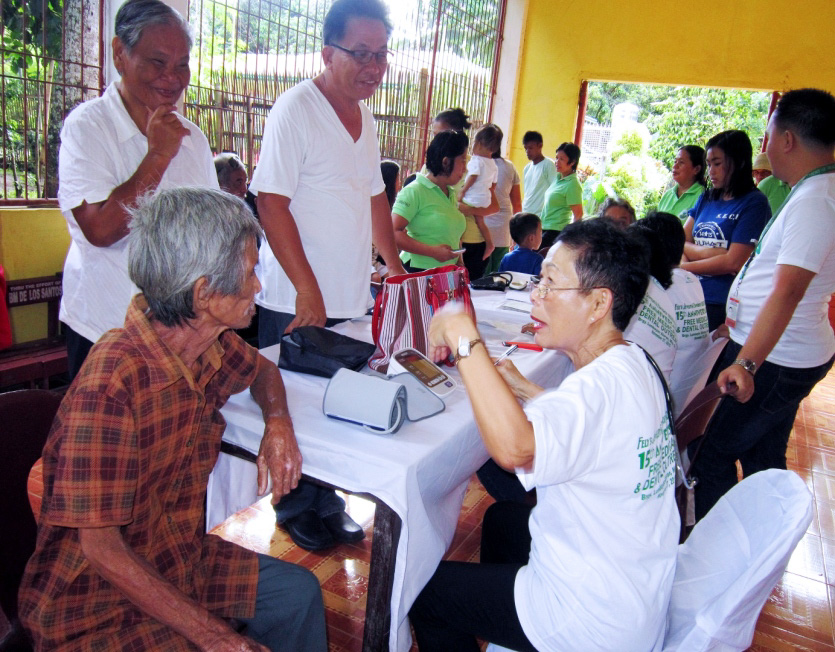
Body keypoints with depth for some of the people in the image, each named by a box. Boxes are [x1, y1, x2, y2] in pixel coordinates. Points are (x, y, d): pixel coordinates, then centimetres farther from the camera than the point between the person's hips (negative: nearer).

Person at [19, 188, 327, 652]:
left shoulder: (212, 346, -8)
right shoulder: (111, 385, -31)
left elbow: (262, 369, 15)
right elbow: (101, 550, -26)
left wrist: (279, 422, -6)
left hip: (178, 559, 8)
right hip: (98, 603, -7)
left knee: (298, 591, 6)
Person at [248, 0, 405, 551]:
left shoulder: (365, 117, 13)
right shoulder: (296, 110, -11)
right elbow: (272, 204, -16)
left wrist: (398, 269, 17)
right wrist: (308, 290, -19)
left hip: (354, 300, 7)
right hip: (296, 303, -7)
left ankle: (326, 503, 29)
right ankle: (296, 511, 24)